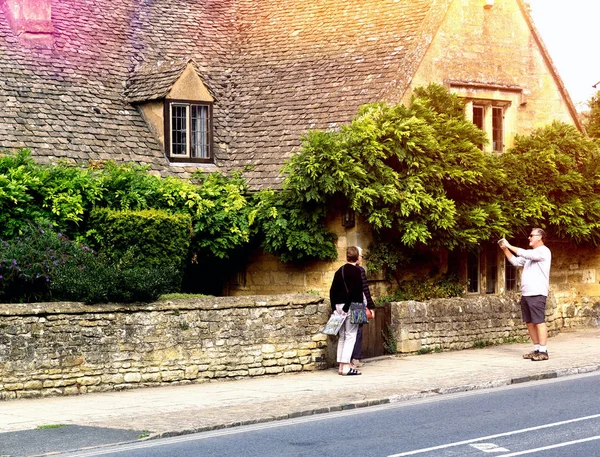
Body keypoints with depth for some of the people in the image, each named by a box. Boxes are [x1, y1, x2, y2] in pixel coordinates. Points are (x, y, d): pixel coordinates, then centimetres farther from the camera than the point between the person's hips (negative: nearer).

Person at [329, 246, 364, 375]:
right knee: (350, 336, -5)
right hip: (351, 306, -7)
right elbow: (353, 290, -18)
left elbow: (332, 290, 12)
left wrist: (334, 308, 12)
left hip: (339, 306, 7)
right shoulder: (357, 271, -8)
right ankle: (346, 367, -10)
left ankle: (341, 366, 12)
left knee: (342, 336, 12)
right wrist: (346, 307, -16)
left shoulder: (340, 271, 14)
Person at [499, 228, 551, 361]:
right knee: (529, 323, 8)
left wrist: (509, 246, -11)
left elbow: (525, 254, -17)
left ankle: (543, 351, -11)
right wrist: (505, 249, 11)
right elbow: (516, 261, 23)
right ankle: (537, 349, 13)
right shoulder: (531, 253, 23)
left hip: (537, 294, -9)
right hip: (526, 294, 9)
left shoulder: (543, 251, -5)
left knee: (539, 322, -10)